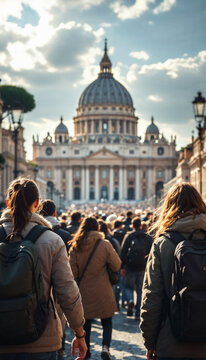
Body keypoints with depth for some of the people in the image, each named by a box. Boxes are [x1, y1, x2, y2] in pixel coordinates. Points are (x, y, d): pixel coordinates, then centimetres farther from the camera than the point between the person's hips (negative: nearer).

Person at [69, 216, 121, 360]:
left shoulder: (75, 247, -2)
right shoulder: (104, 244, -9)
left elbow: (73, 272, 0)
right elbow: (117, 265, -4)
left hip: (84, 293, 2)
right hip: (102, 293, -2)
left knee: (86, 323, 15)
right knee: (107, 321, 10)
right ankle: (106, 346, -10)